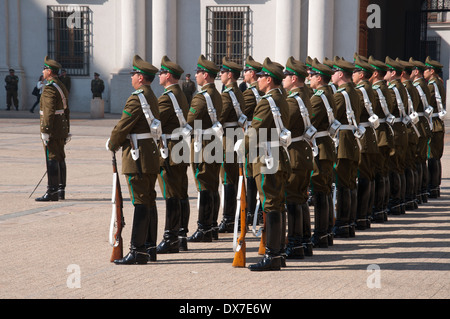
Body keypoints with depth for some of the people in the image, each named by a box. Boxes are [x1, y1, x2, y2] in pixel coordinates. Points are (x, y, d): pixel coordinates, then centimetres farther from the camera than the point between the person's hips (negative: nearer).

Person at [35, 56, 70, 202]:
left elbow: (49, 112, -22)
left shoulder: (50, 88, -16)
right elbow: (66, 110, 19)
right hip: (62, 129, 10)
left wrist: (45, 132, -21)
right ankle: (61, 190, 16)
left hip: (52, 130, -10)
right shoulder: (62, 87, 15)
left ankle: (52, 192, -8)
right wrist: (67, 131, 22)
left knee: (52, 160, -8)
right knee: (60, 159, 12)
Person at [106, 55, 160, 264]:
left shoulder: (137, 98, -16)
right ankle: (150, 248, 17)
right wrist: (118, 142, 14)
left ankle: (137, 251, -8)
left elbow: (122, 127, -14)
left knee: (141, 203, -9)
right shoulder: (152, 97, 15)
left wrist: (111, 145, 4)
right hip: (152, 157, 10)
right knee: (149, 202, 12)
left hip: (138, 158, -10)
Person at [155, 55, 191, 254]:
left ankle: (170, 240, -6)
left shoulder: (167, 98, -16)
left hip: (169, 153, -10)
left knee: (171, 197, -8)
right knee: (181, 195, 11)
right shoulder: (181, 96, 15)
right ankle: (181, 237, 16)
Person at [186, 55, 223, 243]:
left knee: (204, 189, -6)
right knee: (213, 188, 13)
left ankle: (203, 231, -4)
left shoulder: (201, 97, -17)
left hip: (203, 147, -9)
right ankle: (210, 226, 20)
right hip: (216, 145, 9)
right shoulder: (217, 95, 11)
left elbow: (189, 122, -17)